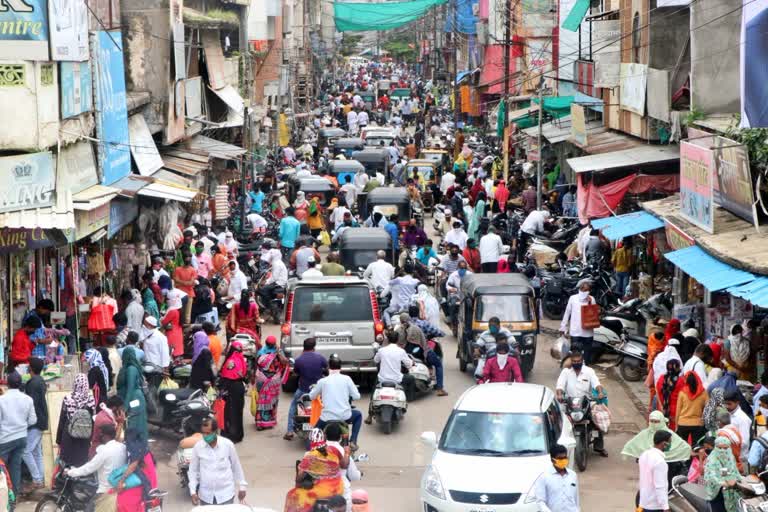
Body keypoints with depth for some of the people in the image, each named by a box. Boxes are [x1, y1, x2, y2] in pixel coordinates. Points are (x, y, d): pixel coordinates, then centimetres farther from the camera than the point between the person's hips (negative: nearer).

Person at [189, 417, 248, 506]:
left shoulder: (228, 444, -8)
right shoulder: (198, 447, -4)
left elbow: (236, 466, 4)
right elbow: (193, 470, 5)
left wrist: (242, 486, 10)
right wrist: (193, 491, -2)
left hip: (225, 495, -1)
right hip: (206, 495, 2)